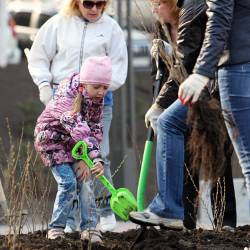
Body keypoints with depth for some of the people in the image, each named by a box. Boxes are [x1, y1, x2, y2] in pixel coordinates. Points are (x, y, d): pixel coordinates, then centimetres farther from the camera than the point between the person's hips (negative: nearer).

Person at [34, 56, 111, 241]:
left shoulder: (97, 100, -7)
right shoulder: (67, 98, -32)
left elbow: (95, 130, -8)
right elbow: (78, 129, -42)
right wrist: (95, 157, -50)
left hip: (74, 143, 7)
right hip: (52, 138, -7)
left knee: (84, 180, -5)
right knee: (68, 182, -16)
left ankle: (89, 228, -1)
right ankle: (56, 229, -5)